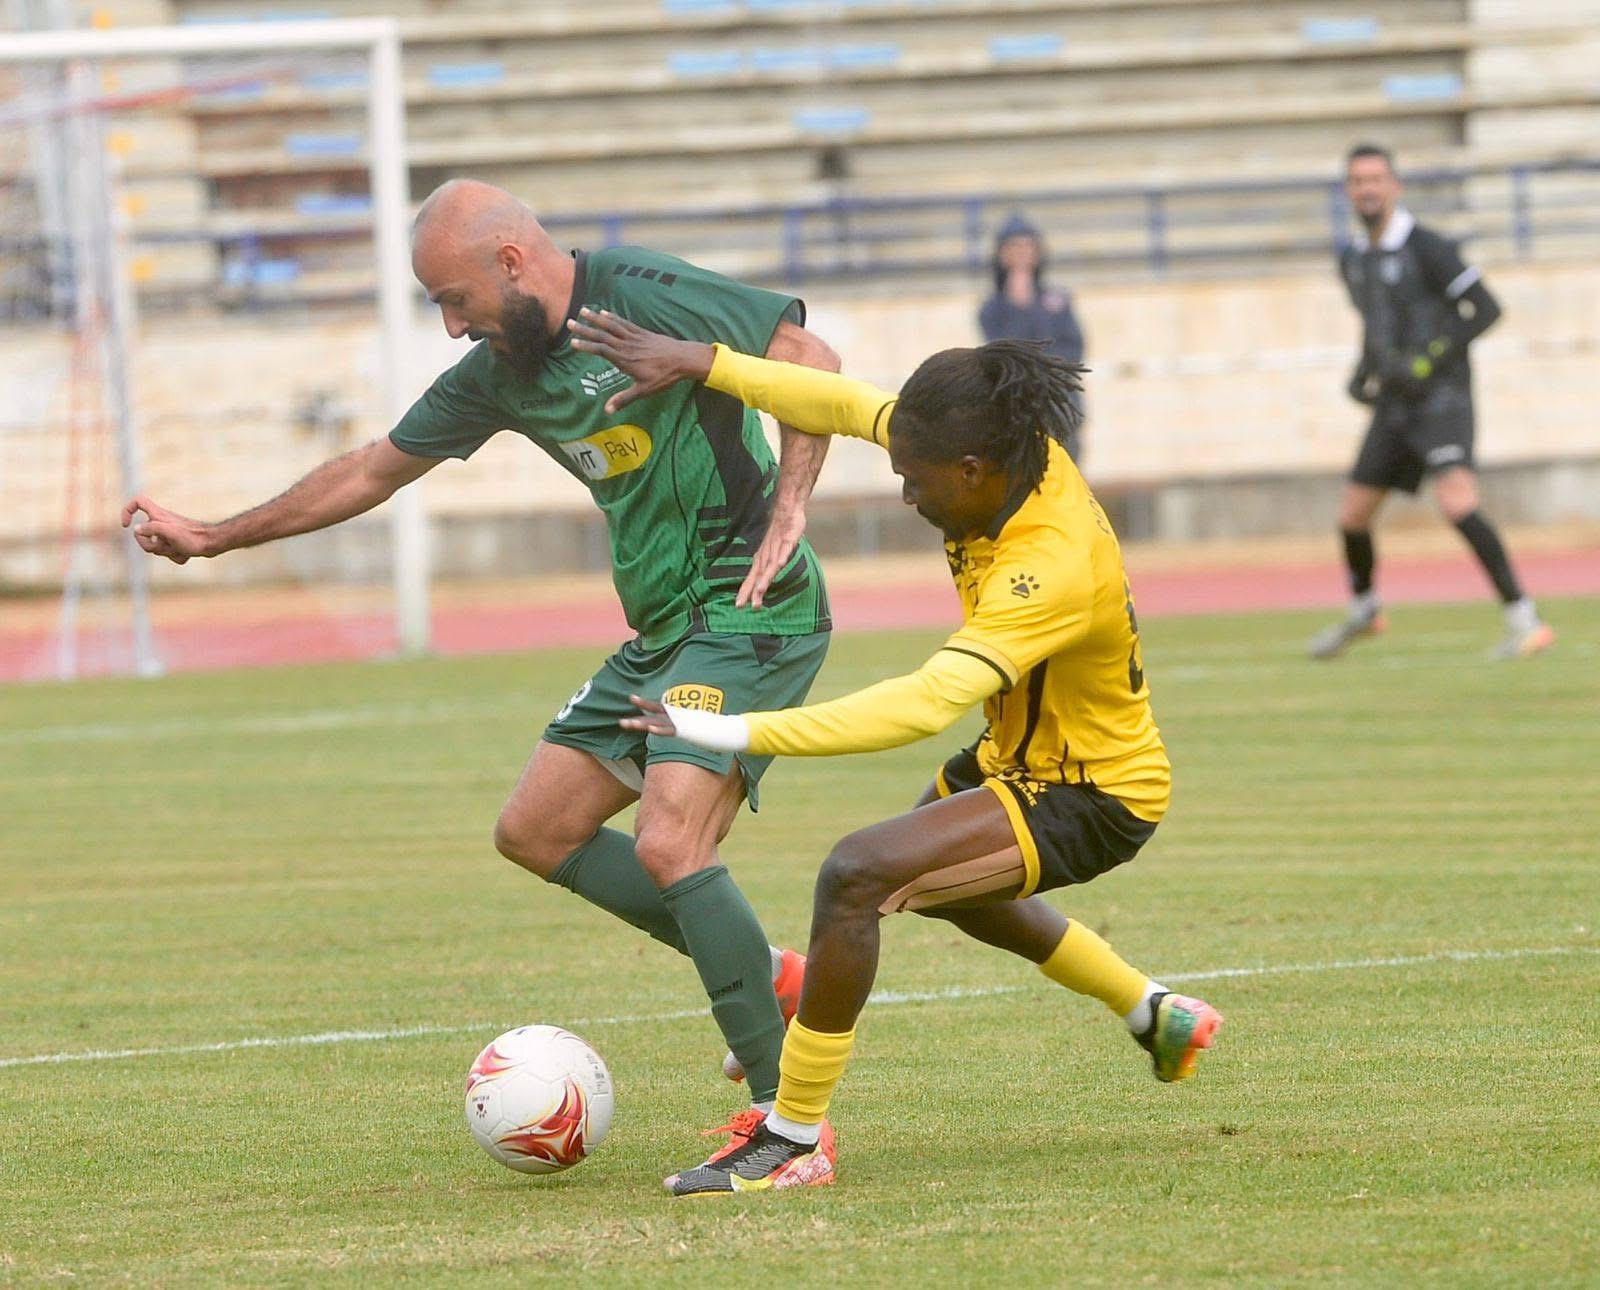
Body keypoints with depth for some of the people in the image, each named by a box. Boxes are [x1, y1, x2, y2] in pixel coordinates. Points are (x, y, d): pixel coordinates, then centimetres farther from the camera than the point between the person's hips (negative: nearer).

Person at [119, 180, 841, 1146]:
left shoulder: (640, 297, -14)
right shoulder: (503, 373, 11)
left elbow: (812, 360, -15)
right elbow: (373, 471, 21)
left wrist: (787, 506, -23)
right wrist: (213, 539, 24)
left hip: (749, 612, -9)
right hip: (662, 632, 10)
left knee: (667, 843, -23)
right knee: (536, 831, 9)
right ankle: (769, 976, 12)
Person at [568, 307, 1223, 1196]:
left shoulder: (1051, 572, -37)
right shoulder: (1017, 455, -13)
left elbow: (925, 704, -46)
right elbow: (849, 405, -2)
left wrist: (740, 733, -47)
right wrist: (698, 362, -7)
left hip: (1092, 797, -10)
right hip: (1022, 754, 10)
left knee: (859, 874, -27)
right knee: (938, 879, 37)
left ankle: (796, 1139, -17)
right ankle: (1159, 1016, 51)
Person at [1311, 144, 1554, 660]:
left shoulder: (1428, 248, -12)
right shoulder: (1353, 262, 12)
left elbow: (1486, 309, -14)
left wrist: (1428, 362, -20)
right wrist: (1364, 372, 11)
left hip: (1441, 400, -8)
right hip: (1393, 407, 8)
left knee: (1457, 503, -27)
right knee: (1352, 520, 12)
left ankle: (1523, 618, -23)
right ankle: (1363, 611, 41)